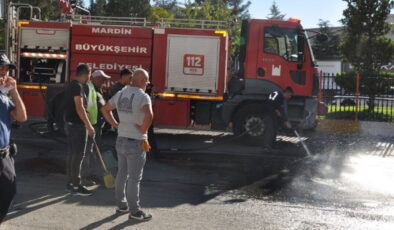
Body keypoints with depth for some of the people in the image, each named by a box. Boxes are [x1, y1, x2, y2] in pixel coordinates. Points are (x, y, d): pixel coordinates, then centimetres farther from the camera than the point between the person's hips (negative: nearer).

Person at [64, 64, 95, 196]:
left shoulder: (71, 85, 15)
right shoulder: (78, 86, -15)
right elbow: (79, 108, -22)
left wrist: (87, 125, 23)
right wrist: (89, 126, -20)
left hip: (70, 124, 10)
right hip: (77, 125, -10)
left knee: (72, 154, 14)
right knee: (78, 156, -5)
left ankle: (70, 184, 20)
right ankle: (76, 186, 0)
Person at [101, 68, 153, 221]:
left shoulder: (120, 94, 6)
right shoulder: (143, 96, -18)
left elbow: (105, 109, 17)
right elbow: (149, 115, -37)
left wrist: (116, 125, 12)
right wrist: (143, 130, -20)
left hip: (121, 140, 7)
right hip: (136, 143, -7)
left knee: (122, 174, 16)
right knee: (134, 178, 0)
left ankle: (122, 205, 27)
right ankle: (134, 211, 8)